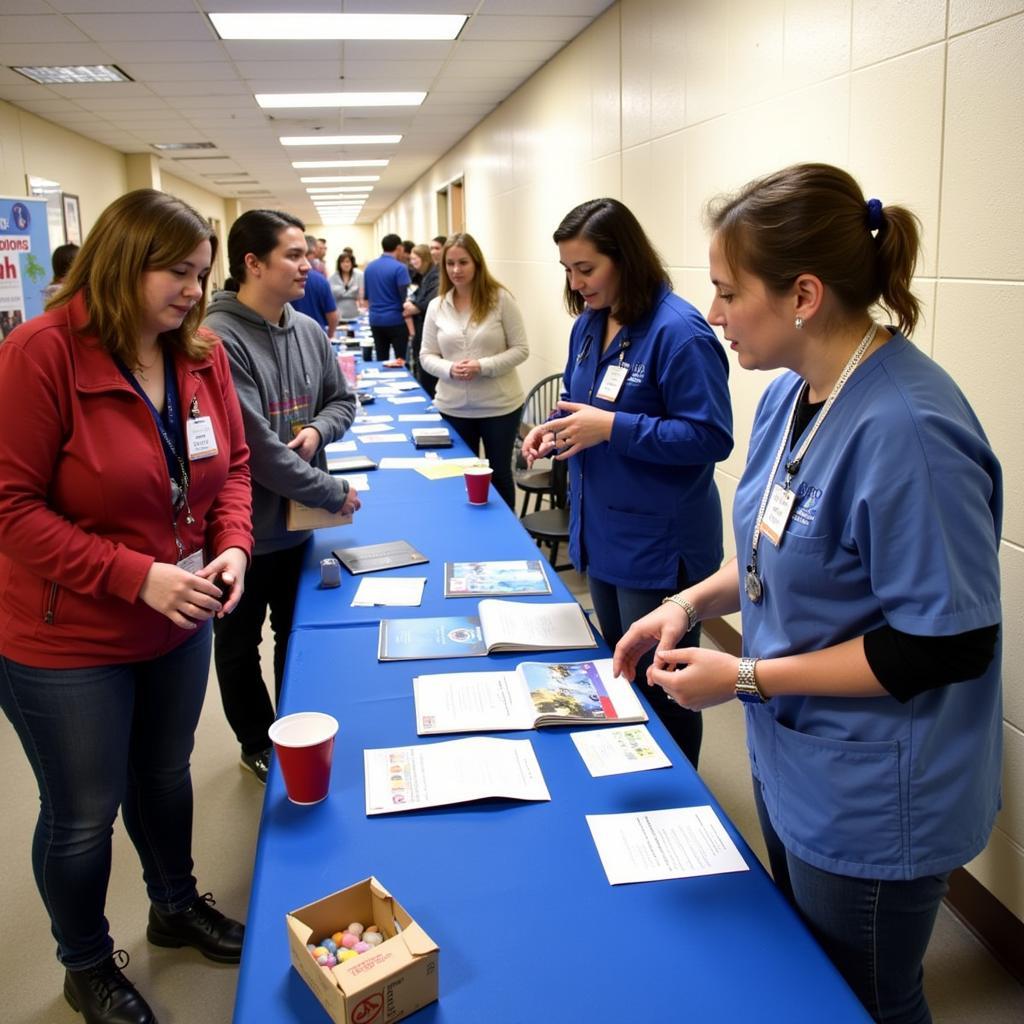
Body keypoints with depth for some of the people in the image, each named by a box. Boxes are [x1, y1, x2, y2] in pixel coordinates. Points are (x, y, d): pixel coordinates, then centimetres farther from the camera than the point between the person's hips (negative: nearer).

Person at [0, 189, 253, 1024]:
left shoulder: (202, 355, -3)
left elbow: (232, 467, 5)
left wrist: (233, 545, -14)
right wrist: (135, 576, -28)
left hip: (178, 627, 6)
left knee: (165, 774, 26)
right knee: (84, 813, 13)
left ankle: (177, 906, 52)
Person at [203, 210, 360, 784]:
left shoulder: (309, 331, 0)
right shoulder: (219, 339, -23)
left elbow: (342, 399, 13)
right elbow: (255, 449, -26)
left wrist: (318, 429, -10)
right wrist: (335, 493, -18)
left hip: (300, 520, 7)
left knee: (298, 634, 22)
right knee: (240, 644, 16)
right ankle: (258, 744, 36)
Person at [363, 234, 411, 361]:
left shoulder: (369, 267, 9)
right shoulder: (399, 268, -10)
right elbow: (404, 298, -14)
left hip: (375, 320, 6)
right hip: (396, 320, -6)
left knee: (381, 360, 10)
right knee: (401, 360, 0)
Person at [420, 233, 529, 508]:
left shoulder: (500, 298, -6)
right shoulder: (436, 306, 3)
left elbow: (520, 349, -7)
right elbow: (426, 356, 6)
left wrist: (483, 367, -20)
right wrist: (449, 369, -15)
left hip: (499, 405, -2)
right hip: (453, 407, 3)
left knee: (499, 473, 12)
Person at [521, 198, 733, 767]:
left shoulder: (678, 331, -19)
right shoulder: (588, 325, 7)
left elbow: (712, 436, -21)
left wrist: (612, 428, -26)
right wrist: (555, 431, -1)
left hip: (659, 544, -9)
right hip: (601, 529, 9)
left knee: (660, 684, 5)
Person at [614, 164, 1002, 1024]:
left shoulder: (906, 429, -29)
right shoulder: (790, 394, -1)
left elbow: (947, 645, -26)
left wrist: (746, 676, -22)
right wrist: (693, 602, -2)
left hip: (871, 801, -8)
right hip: (791, 761, 8)